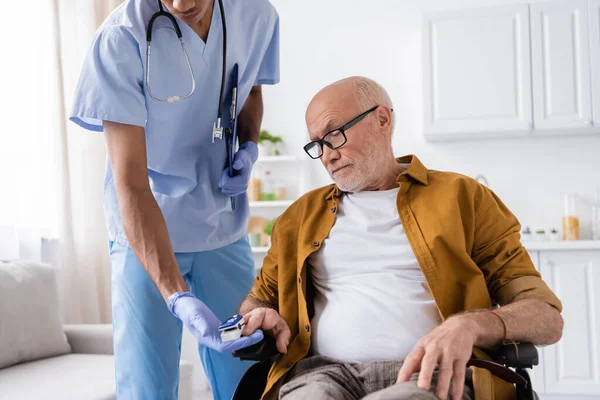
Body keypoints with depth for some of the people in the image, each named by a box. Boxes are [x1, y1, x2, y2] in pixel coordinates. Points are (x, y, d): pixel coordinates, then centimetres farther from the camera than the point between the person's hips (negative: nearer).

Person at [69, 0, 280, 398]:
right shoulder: (121, 40, -21)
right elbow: (131, 185, -24)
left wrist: (249, 147, -5)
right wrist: (179, 298, -34)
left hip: (225, 230, 4)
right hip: (144, 233, -3)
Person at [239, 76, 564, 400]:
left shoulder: (461, 198, 11)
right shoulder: (301, 215, 21)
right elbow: (258, 299, 31)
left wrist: (470, 325, -17)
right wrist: (261, 319, 5)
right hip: (324, 372, 2)